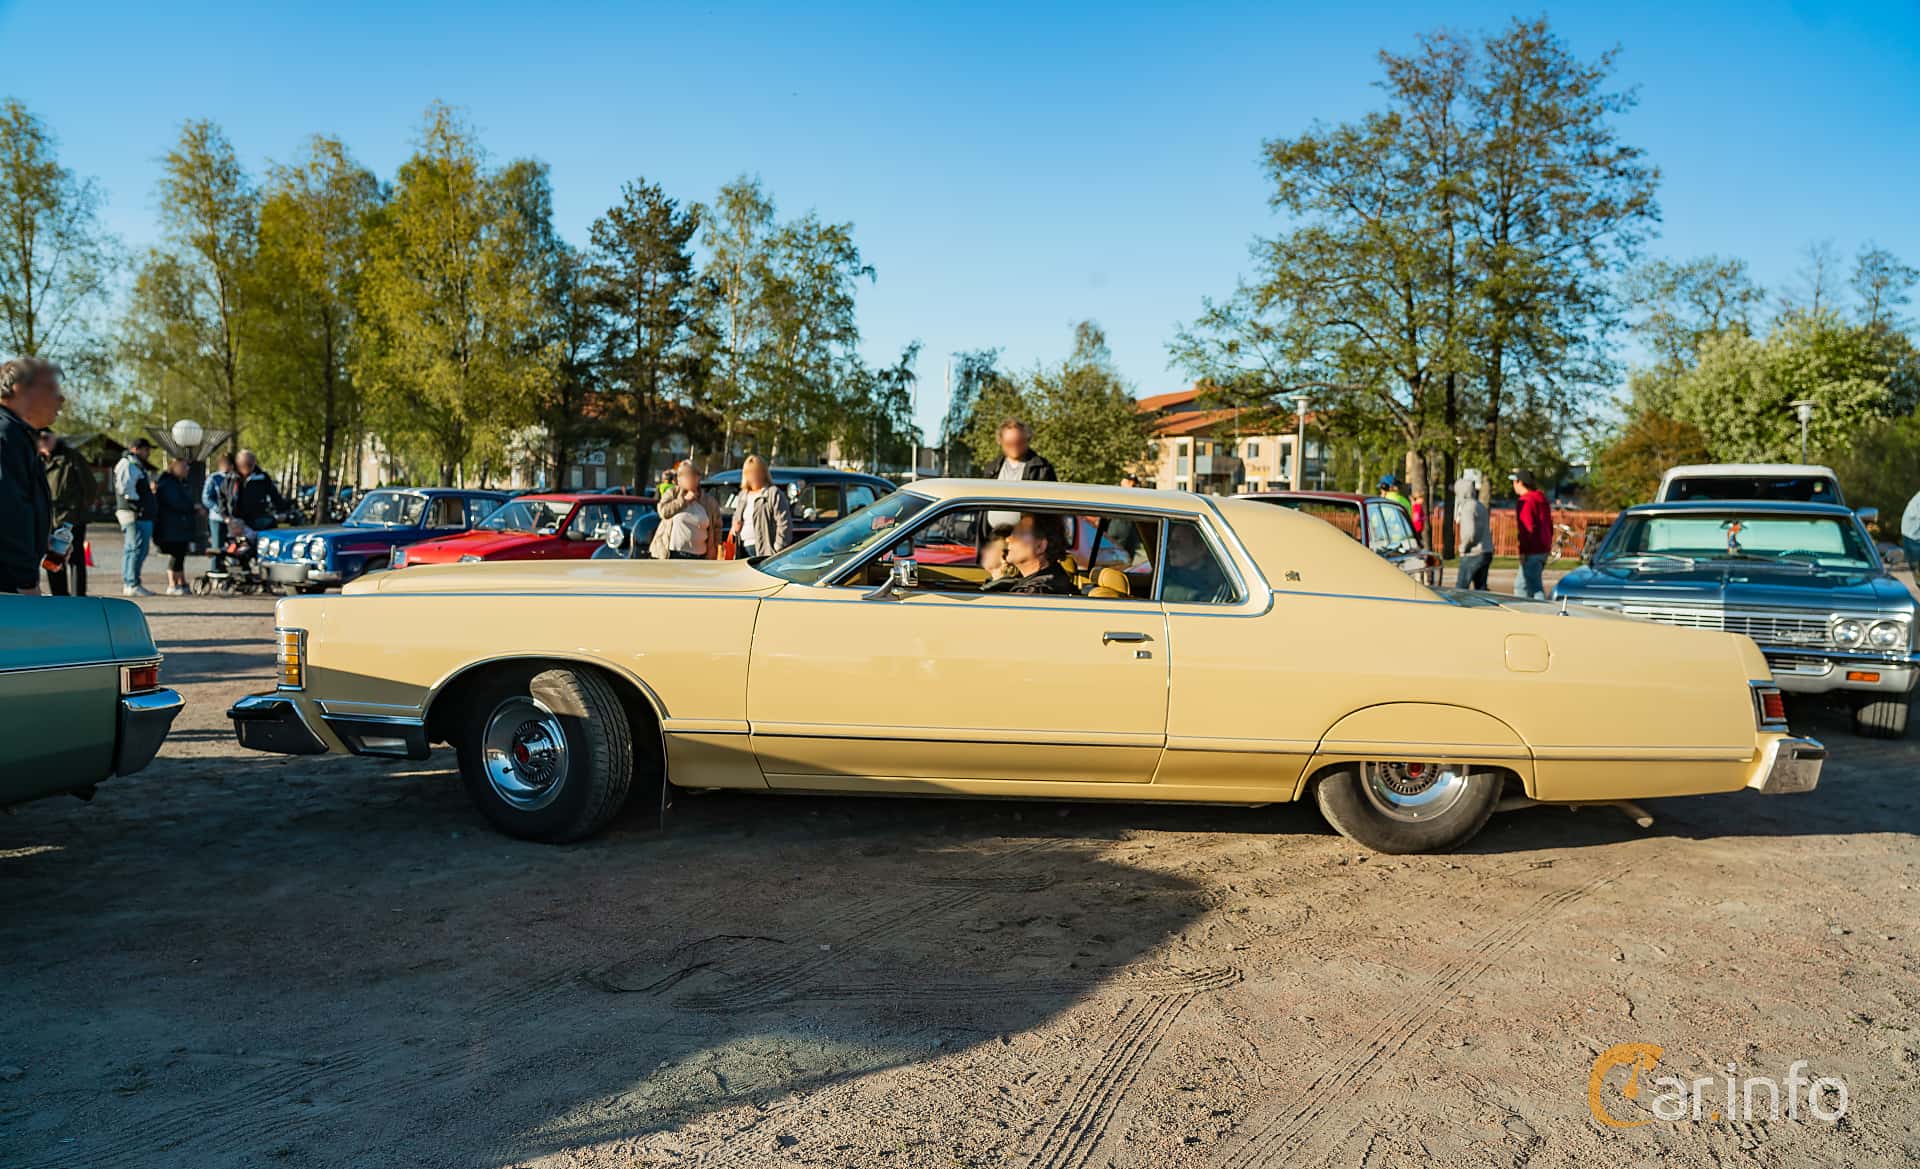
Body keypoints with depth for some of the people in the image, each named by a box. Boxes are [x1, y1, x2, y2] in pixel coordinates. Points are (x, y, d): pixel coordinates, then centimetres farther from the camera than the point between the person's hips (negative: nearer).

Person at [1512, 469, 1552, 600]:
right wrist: (1547, 545, 25)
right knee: (1520, 585, 15)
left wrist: (1523, 551, -20)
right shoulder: (1542, 499, 16)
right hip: (1543, 549, 10)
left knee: (1535, 587, -6)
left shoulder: (1525, 501, -14)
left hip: (1532, 551, -10)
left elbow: (1527, 528, -21)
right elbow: (1549, 525, 20)